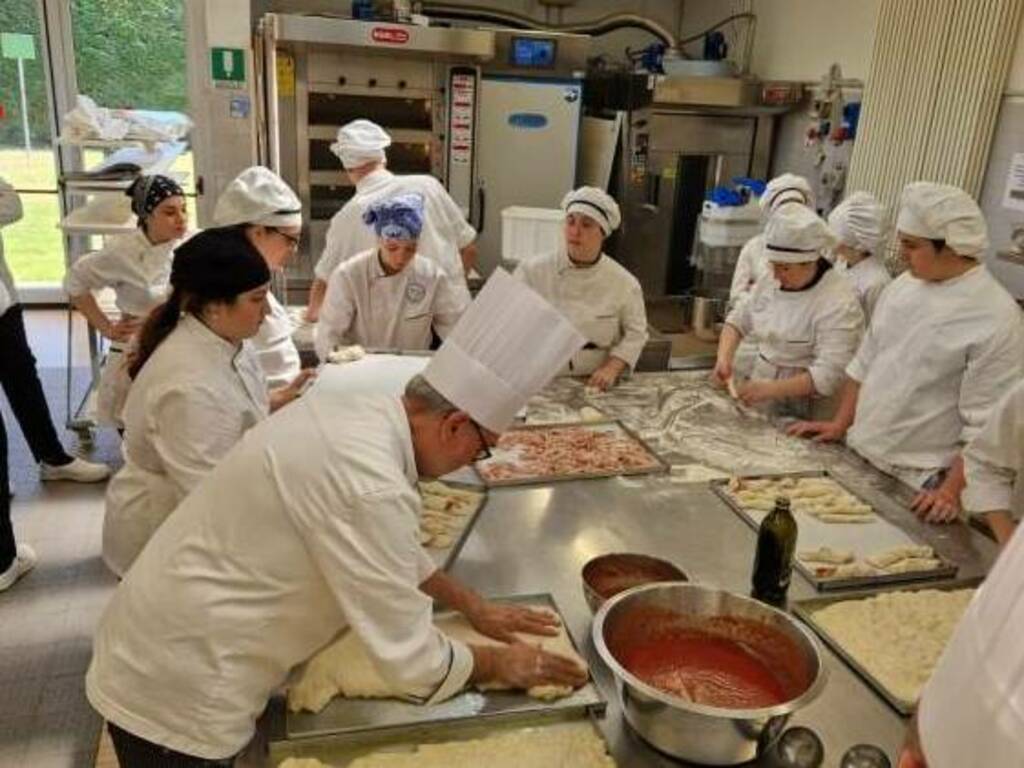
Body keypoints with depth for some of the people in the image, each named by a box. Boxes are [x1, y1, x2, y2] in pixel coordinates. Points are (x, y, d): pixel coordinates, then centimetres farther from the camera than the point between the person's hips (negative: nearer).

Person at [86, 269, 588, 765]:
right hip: (178, 698, -7)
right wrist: (497, 665, -5)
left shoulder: (356, 414, -3)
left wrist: (471, 605, 14)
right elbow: (414, 665, -22)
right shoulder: (370, 486, -31)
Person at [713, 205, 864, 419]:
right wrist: (724, 357, -4)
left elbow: (829, 375, -24)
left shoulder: (838, 303, -18)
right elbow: (738, 320, 13)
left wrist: (771, 390, -30)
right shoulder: (772, 281, 3)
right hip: (760, 403, 5)